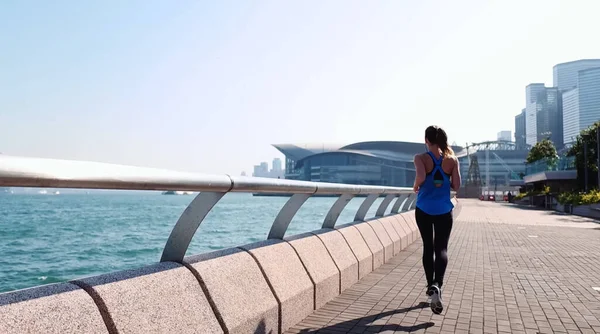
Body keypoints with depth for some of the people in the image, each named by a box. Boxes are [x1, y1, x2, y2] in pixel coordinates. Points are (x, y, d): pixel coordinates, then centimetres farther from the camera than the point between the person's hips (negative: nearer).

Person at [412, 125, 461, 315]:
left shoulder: (421, 158, -7)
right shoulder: (452, 160, -1)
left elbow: (421, 177, -25)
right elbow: (456, 186, -3)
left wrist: (415, 187, -5)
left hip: (424, 210, 0)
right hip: (444, 210, 1)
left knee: (428, 247, 14)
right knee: (441, 248, 0)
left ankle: (431, 286, 22)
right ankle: (436, 285, -24)